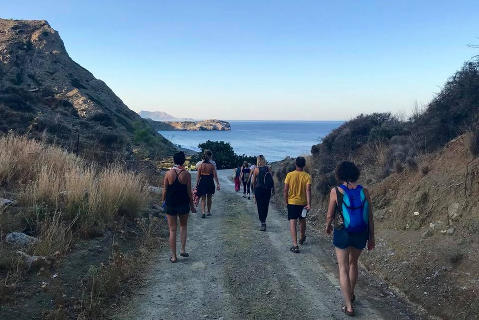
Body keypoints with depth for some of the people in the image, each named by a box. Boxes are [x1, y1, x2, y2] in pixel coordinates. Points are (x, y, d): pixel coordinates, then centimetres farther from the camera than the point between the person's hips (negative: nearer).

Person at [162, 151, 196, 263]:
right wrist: (192, 205, 6)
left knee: (172, 230, 8)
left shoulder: (168, 174, -7)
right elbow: (189, 192, -4)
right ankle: (182, 250, 15)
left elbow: (165, 190, -3)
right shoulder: (187, 174, -8)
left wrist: (163, 201, 14)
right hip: (184, 204, 0)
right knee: (183, 226, 22)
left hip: (171, 204, 0)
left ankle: (174, 256, 12)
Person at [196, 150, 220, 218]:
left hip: (202, 182, 1)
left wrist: (197, 185, 6)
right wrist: (218, 184, -1)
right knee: (209, 198, 15)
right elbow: (215, 176, -7)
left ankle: (203, 212, -8)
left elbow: (198, 176, -1)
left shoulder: (200, 165, -3)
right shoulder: (212, 165, -7)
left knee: (203, 198, 7)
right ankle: (209, 212, 26)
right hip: (210, 183, -1)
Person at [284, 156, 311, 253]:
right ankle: (302, 238, 43)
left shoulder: (290, 175, -8)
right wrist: (309, 204, -19)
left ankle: (295, 245, -14)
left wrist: (286, 201, 4)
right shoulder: (307, 176, -7)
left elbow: (285, 190, -8)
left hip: (292, 202, -2)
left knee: (293, 222, -4)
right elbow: (308, 190, -17)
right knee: (302, 221, 23)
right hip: (303, 203, 2)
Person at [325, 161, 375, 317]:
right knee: (353, 262, 25)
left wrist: (328, 226, 16)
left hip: (342, 233, -3)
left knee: (343, 268, 8)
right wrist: (371, 238, 8)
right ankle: (351, 294, 43)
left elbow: (330, 215, -5)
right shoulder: (364, 191, -6)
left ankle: (349, 306, 6)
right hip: (361, 234, 4)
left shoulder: (336, 191, -13)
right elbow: (370, 217, -2)